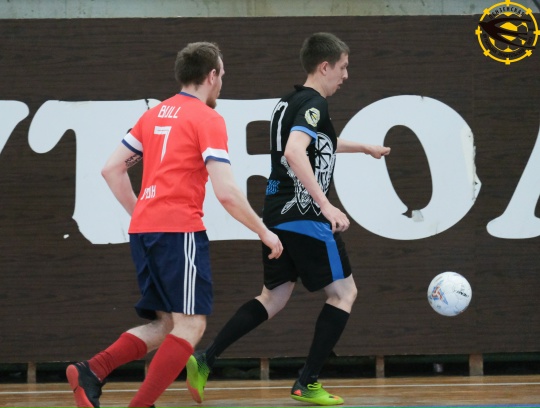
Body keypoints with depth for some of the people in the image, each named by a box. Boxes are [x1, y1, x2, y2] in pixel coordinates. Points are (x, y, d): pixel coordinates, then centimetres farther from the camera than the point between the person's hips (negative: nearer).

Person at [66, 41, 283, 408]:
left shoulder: (155, 114, 17)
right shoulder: (208, 119, -5)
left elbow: (112, 169, 18)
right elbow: (226, 192, -12)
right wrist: (264, 232, -2)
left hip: (142, 228, 8)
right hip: (179, 230, -8)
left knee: (165, 324, 13)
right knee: (191, 324, -4)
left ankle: (91, 372, -5)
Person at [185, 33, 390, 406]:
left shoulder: (290, 103, 17)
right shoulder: (314, 104, -13)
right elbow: (295, 153, -30)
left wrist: (363, 147, 50)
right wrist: (326, 205, -33)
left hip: (277, 216, 9)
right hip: (304, 217, -9)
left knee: (275, 297, 16)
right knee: (344, 292, 3)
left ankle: (205, 361, 5)